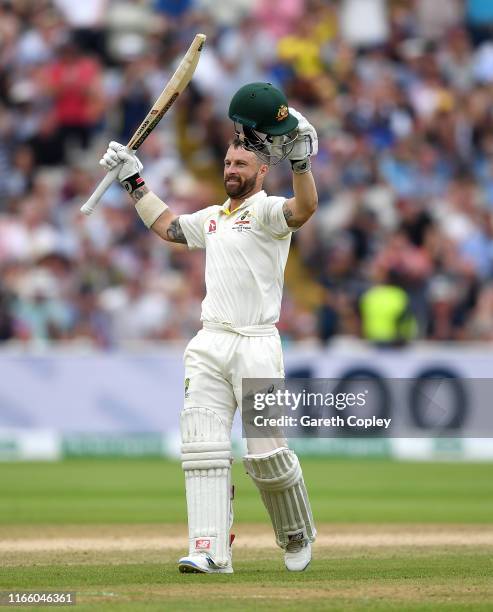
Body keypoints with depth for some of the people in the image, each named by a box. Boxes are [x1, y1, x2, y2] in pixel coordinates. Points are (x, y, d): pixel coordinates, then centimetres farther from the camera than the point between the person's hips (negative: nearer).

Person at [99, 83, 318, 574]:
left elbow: (305, 207, -24)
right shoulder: (214, 217, 21)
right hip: (209, 345, 7)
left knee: (266, 452, -9)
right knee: (203, 446, -7)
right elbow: (167, 226, 35)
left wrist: (299, 156, -37)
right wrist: (133, 179, 32)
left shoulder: (268, 211, -3)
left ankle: (297, 536, 15)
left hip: (257, 344, -7)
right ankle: (211, 551, -11)